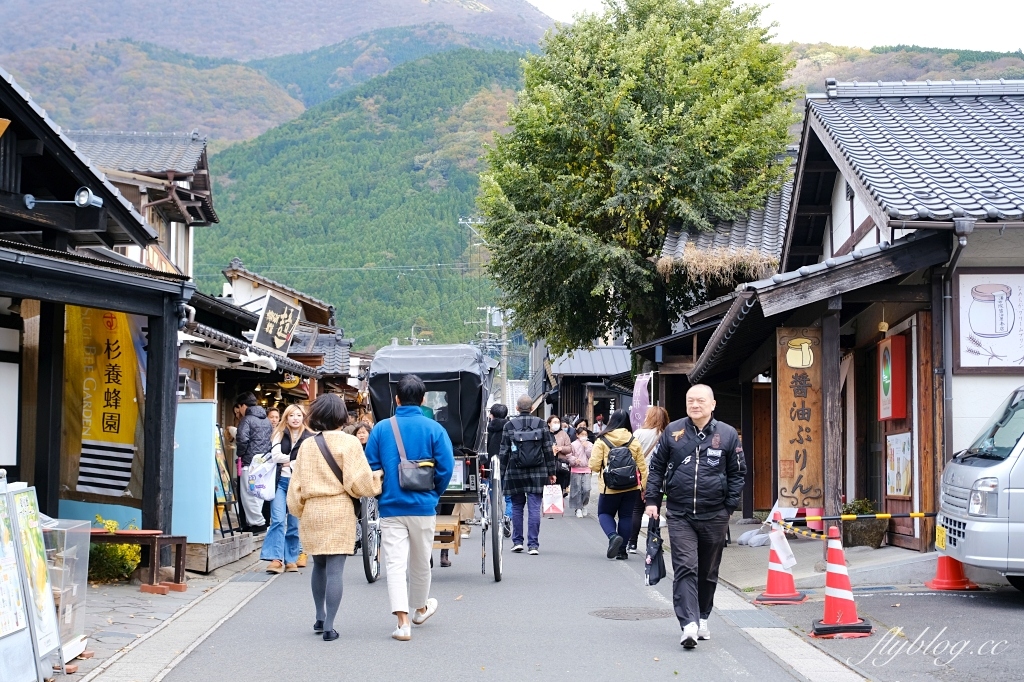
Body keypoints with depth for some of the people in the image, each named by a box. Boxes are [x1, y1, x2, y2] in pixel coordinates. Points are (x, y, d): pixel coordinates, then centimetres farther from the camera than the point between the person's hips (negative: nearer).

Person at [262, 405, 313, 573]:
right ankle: (276, 559, -13)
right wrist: (295, 460, -4)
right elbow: (275, 456, -2)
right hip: (280, 481, 1)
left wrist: (287, 462, -6)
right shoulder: (280, 435, 10)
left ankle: (291, 559, 14)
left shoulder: (309, 438, 3)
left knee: (294, 523, 5)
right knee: (277, 520, -10)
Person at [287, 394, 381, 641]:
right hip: (340, 511, -4)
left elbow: (296, 484, 9)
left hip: (312, 510, 4)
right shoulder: (348, 443, -8)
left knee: (319, 566, 20)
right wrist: (376, 483, 8)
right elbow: (359, 481, -12)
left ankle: (320, 618, 28)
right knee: (335, 570, -3)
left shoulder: (306, 445, 5)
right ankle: (329, 626, -5)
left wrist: (298, 510, 23)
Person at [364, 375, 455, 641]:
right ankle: (421, 608, 39)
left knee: (395, 564, -3)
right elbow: (446, 467, -8)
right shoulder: (434, 429, -5)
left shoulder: (381, 428, -2)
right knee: (420, 562, 18)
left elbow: (371, 467, -1)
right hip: (422, 507, 0)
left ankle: (403, 623, -13)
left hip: (390, 507, 0)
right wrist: (434, 493, 9)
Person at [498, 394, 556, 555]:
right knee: (534, 508, 0)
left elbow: (504, 452, 1)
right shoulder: (541, 424, 1)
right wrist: (551, 472, 9)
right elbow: (549, 450, 2)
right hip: (537, 472, 0)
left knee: (517, 506, 14)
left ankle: (517, 541, 14)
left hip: (515, 472, 0)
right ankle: (533, 544, -3)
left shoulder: (509, 425, 0)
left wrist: (501, 474, 8)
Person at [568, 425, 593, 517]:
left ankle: (584, 505, 16)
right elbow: (569, 456, -3)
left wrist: (586, 447, -7)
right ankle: (578, 508, 11)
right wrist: (575, 460, -22)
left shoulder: (590, 445, 9)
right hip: (576, 470, -2)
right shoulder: (573, 444, 0)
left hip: (587, 470, 2)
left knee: (586, 489, -8)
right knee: (577, 489, 0)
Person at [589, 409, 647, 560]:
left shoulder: (602, 441, -8)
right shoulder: (634, 441, 1)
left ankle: (613, 536, -14)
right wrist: (644, 486, 10)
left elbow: (594, 465, -9)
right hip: (631, 486, 3)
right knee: (626, 516, 12)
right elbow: (642, 466, 3)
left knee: (604, 513, 13)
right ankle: (622, 550, 11)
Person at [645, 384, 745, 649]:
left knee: (708, 572, 13)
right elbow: (656, 467, 9)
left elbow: (738, 473, 7)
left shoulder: (727, 434, 3)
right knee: (685, 568, -12)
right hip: (680, 515, -1)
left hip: (714, 516, 1)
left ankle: (702, 619, 28)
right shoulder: (672, 432, 4)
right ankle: (689, 623, -18)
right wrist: (652, 500, 2)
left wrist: (730, 506, -1)